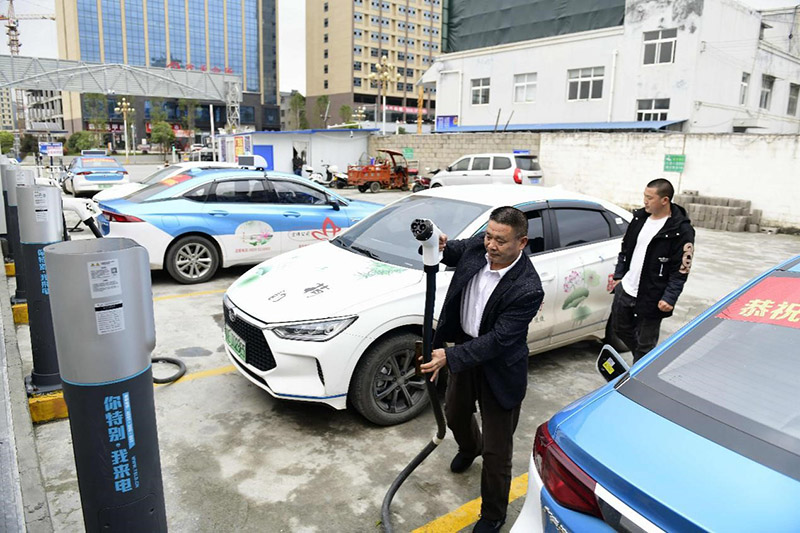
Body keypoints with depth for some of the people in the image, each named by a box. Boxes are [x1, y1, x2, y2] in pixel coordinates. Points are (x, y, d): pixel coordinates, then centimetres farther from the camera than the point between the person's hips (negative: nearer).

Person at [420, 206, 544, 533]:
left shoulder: (527, 289, -31)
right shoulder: (478, 246, -13)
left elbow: (498, 340, -29)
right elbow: (455, 252, 8)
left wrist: (450, 356, -36)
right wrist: (439, 246, -16)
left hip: (499, 370, -7)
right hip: (465, 348, 7)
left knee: (496, 452, 8)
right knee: (455, 414, 31)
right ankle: (469, 447, 66)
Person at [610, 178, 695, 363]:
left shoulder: (681, 230, -14)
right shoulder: (640, 217, 5)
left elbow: (681, 269, -14)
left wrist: (670, 297, -21)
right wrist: (618, 276, 14)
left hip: (650, 298, -7)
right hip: (625, 289, 7)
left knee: (645, 344, 5)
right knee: (620, 328, 21)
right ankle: (643, 360, 44)